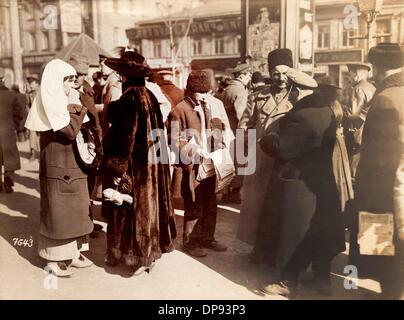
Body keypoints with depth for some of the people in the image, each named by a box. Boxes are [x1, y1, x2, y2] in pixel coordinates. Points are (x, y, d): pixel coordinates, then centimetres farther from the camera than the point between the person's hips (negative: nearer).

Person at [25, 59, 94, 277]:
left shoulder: (62, 100, 11)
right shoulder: (51, 102, -14)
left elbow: (78, 130, 14)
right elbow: (70, 131, -22)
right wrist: (79, 108, -14)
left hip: (71, 165, 9)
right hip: (58, 166, -9)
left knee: (72, 209, 13)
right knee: (58, 210, 0)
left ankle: (72, 252, 24)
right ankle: (56, 258, 13)